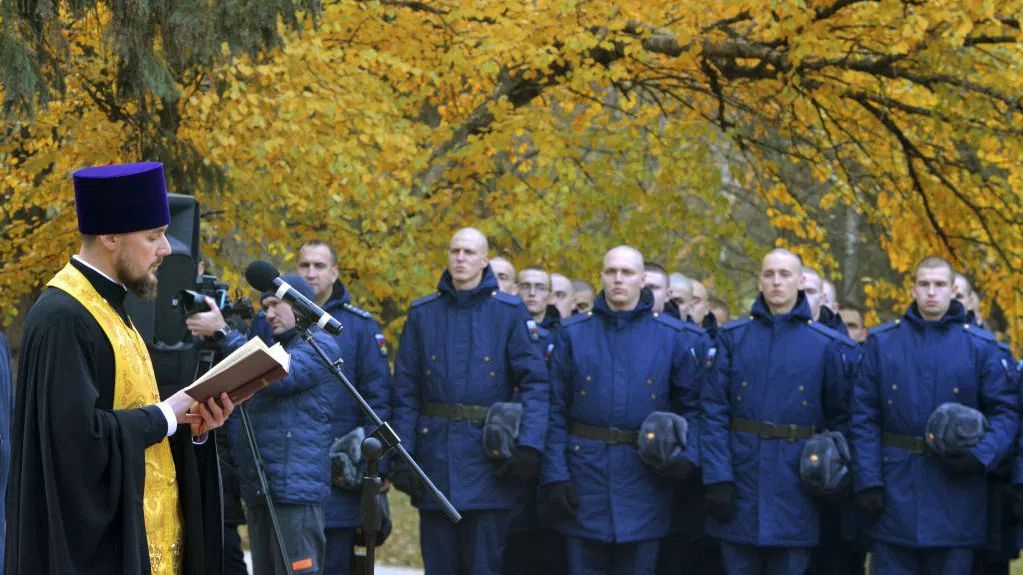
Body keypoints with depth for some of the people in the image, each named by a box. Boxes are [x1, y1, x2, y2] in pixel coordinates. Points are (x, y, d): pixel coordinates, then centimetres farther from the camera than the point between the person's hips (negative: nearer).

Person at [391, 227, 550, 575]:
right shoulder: (422, 314, 10)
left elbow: (536, 382, -4)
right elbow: (405, 392, 9)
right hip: (435, 459, 3)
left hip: (488, 462, -3)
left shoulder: (509, 313, 2)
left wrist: (529, 446, -16)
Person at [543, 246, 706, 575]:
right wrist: (555, 475, -4)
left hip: (644, 477, 0)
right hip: (586, 471, 0)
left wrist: (688, 457, -9)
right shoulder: (574, 333, 5)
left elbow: (691, 407, 7)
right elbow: (556, 410, 3)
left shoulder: (675, 337, 4)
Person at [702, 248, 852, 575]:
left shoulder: (827, 345, 3)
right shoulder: (732, 337, 4)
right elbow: (714, 411, -1)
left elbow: (839, 419, 6)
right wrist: (717, 477, -9)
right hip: (740, 480, 1)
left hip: (794, 486, -1)